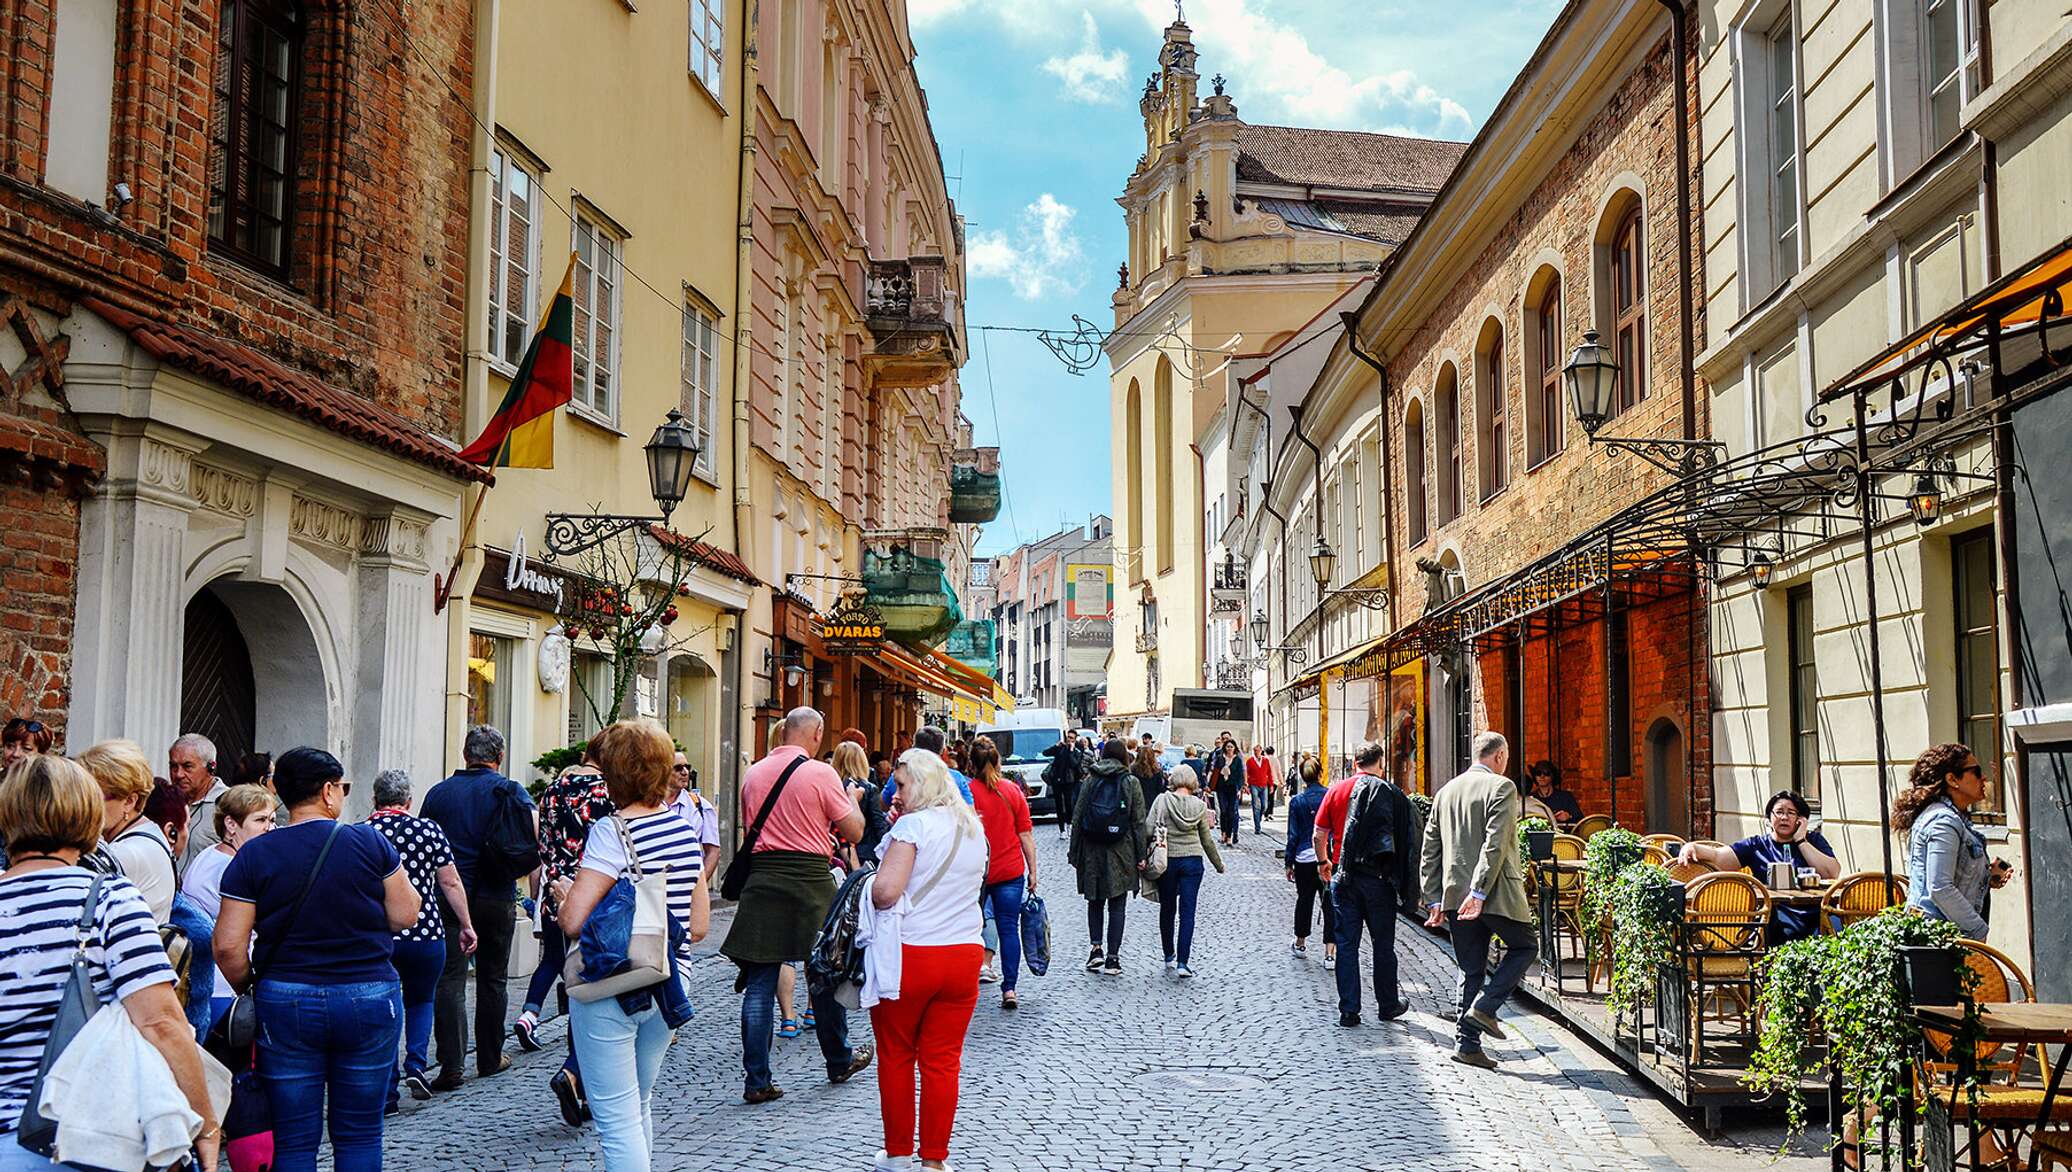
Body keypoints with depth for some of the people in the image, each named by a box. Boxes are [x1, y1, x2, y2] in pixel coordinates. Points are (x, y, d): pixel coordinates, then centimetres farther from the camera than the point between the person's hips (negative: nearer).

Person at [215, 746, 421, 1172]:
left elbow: (228, 945, -5)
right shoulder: (369, 842, -5)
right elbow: (405, 916, 0)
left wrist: (250, 989, 12)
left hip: (285, 1004, 1)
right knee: (359, 1135, 10)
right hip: (370, 1001, -1)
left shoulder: (253, 855, -2)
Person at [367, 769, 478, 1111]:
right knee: (421, 1000, 22)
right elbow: (450, 883, 1)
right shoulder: (428, 829, -1)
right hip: (426, 932, 0)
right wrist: (466, 926, 10)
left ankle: (387, 1092, 10)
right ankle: (415, 1065, 5)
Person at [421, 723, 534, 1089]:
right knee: (492, 980, 13)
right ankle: (490, 1058, 23)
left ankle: (451, 1066, -12)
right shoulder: (510, 791, 0)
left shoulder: (439, 792, 6)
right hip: (497, 898, 0)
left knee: (449, 981, -2)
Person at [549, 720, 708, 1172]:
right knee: (639, 1105, 23)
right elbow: (698, 927, 8)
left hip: (610, 991, -7)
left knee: (617, 1119, 0)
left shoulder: (612, 831, -16)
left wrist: (564, 894, -2)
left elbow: (574, 922, -22)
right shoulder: (685, 829, 4)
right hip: (665, 990, 7)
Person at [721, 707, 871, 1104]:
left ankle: (756, 1080, 0)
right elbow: (854, 832, -4)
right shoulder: (820, 773, -8)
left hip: (761, 880, 3)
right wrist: (853, 799, 15)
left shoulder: (753, 774, 7)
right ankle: (839, 1061, 29)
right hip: (810, 882, -3)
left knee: (759, 983, 3)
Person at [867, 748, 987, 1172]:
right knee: (943, 1060, 8)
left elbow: (886, 891, -20)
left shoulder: (913, 824, -11)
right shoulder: (974, 826, 11)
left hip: (909, 954, -5)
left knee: (896, 1055, 11)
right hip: (965, 953, 5)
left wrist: (866, 891, 0)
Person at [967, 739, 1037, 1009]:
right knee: (1009, 928, 5)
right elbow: (1026, 835, 1)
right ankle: (1009, 989, 0)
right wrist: (1032, 872, 7)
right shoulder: (1013, 790, -1)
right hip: (1011, 871, 1)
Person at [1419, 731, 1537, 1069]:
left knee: (1471, 970, 12)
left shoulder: (1446, 791, 13)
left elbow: (1430, 849, 13)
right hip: (1496, 893, -6)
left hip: (1455, 896, 6)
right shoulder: (1501, 787, -7)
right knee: (1525, 946, 15)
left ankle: (1466, 1043, 9)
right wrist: (1479, 892, -20)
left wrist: (1434, 899, 15)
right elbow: (1495, 845, -18)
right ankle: (1485, 1007, 0)